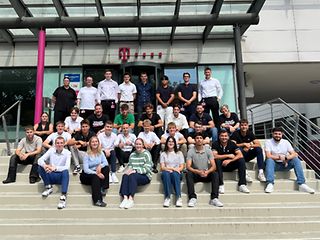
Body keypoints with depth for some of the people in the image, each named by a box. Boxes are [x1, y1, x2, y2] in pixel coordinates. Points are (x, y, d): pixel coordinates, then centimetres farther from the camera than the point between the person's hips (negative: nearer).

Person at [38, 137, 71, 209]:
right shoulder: (51, 150, 1)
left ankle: (63, 197, -39)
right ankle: (48, 187, -6)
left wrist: (55, 168, -36)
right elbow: (40, 160, -8)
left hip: (61, 176, -3)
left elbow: (67, 167, -20)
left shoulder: (67, 153, -7)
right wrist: (44, 165, -32)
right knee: (40, 167, -19)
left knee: (65, 171, -35)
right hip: (51, 175, 3)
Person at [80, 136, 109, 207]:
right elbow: (86, 169, -17)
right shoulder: (87, 155, -7)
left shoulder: (101, 153, 6)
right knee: (95, 177, -35)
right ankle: (97, 200, -42)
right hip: (87, 175, -4)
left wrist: (100, 165, -28)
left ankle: (102, 188, -22)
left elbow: (106, 163, -6)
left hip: (97, 173, 4)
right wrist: (96, 173, -30)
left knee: (106, 167, -21)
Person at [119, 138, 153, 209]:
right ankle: (125, 198, -37)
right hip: (134, 175, 4)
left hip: (145, 176, -4)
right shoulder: (132, 154, 16)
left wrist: (135, 171, -20)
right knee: (125, 176, -27)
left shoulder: (146, 154, -2)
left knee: (132, 176, -33)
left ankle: (131, 199, -38)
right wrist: (128, 170, -10)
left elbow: (147, 168, -11)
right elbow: (129, 165, 14)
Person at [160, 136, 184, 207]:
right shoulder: (163, 154, 15)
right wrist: (171, 168, -13)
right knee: (166, 174, -36)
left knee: (175, 174, -36)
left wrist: (175, 170, -13)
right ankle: (167, 198, -39)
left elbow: (182, 167, 7)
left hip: (177, 174, 0)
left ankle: (178, 197, -41)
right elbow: (162, 167, 3)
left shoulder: (179, 153, 16)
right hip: (166, 173, 0)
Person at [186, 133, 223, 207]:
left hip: (206, 174, 1)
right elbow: (188, 166, -15)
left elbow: (214, 166, -9)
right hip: (195, 174, -1)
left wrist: (207, 172, -30)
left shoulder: (208, 151, -1)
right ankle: (192, 198, -32)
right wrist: (198, 172, -32)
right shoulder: (191, 151, -6)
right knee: (188, 174, -31)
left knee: (215, 174, -27)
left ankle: (214, 198, -28)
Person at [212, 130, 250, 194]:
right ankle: (221, 185, -28)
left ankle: (242, 185, -21)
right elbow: (214, 156, -24)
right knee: (217, 161, -33)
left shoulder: (232, 144, -3)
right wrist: (228, 155, -19)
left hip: (230, 165, 2)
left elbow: (240, 155, -14)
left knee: (241, 160, -21)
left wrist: (229, 160, -26)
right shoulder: (215, 144, -9)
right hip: (221, 166, -2)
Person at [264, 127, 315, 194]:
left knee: (296, 159, -21)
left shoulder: (286, 142, 3)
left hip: (285, 164, 3)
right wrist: (280, 157, -23)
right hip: (274, 164, -3)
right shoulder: (268, 142, -6)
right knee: (269, 160, -35)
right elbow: (268, 156, -18)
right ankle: (270, 184, -45)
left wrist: (286, 158, -27)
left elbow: (294, 154, -7)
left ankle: (302, 184, -25)